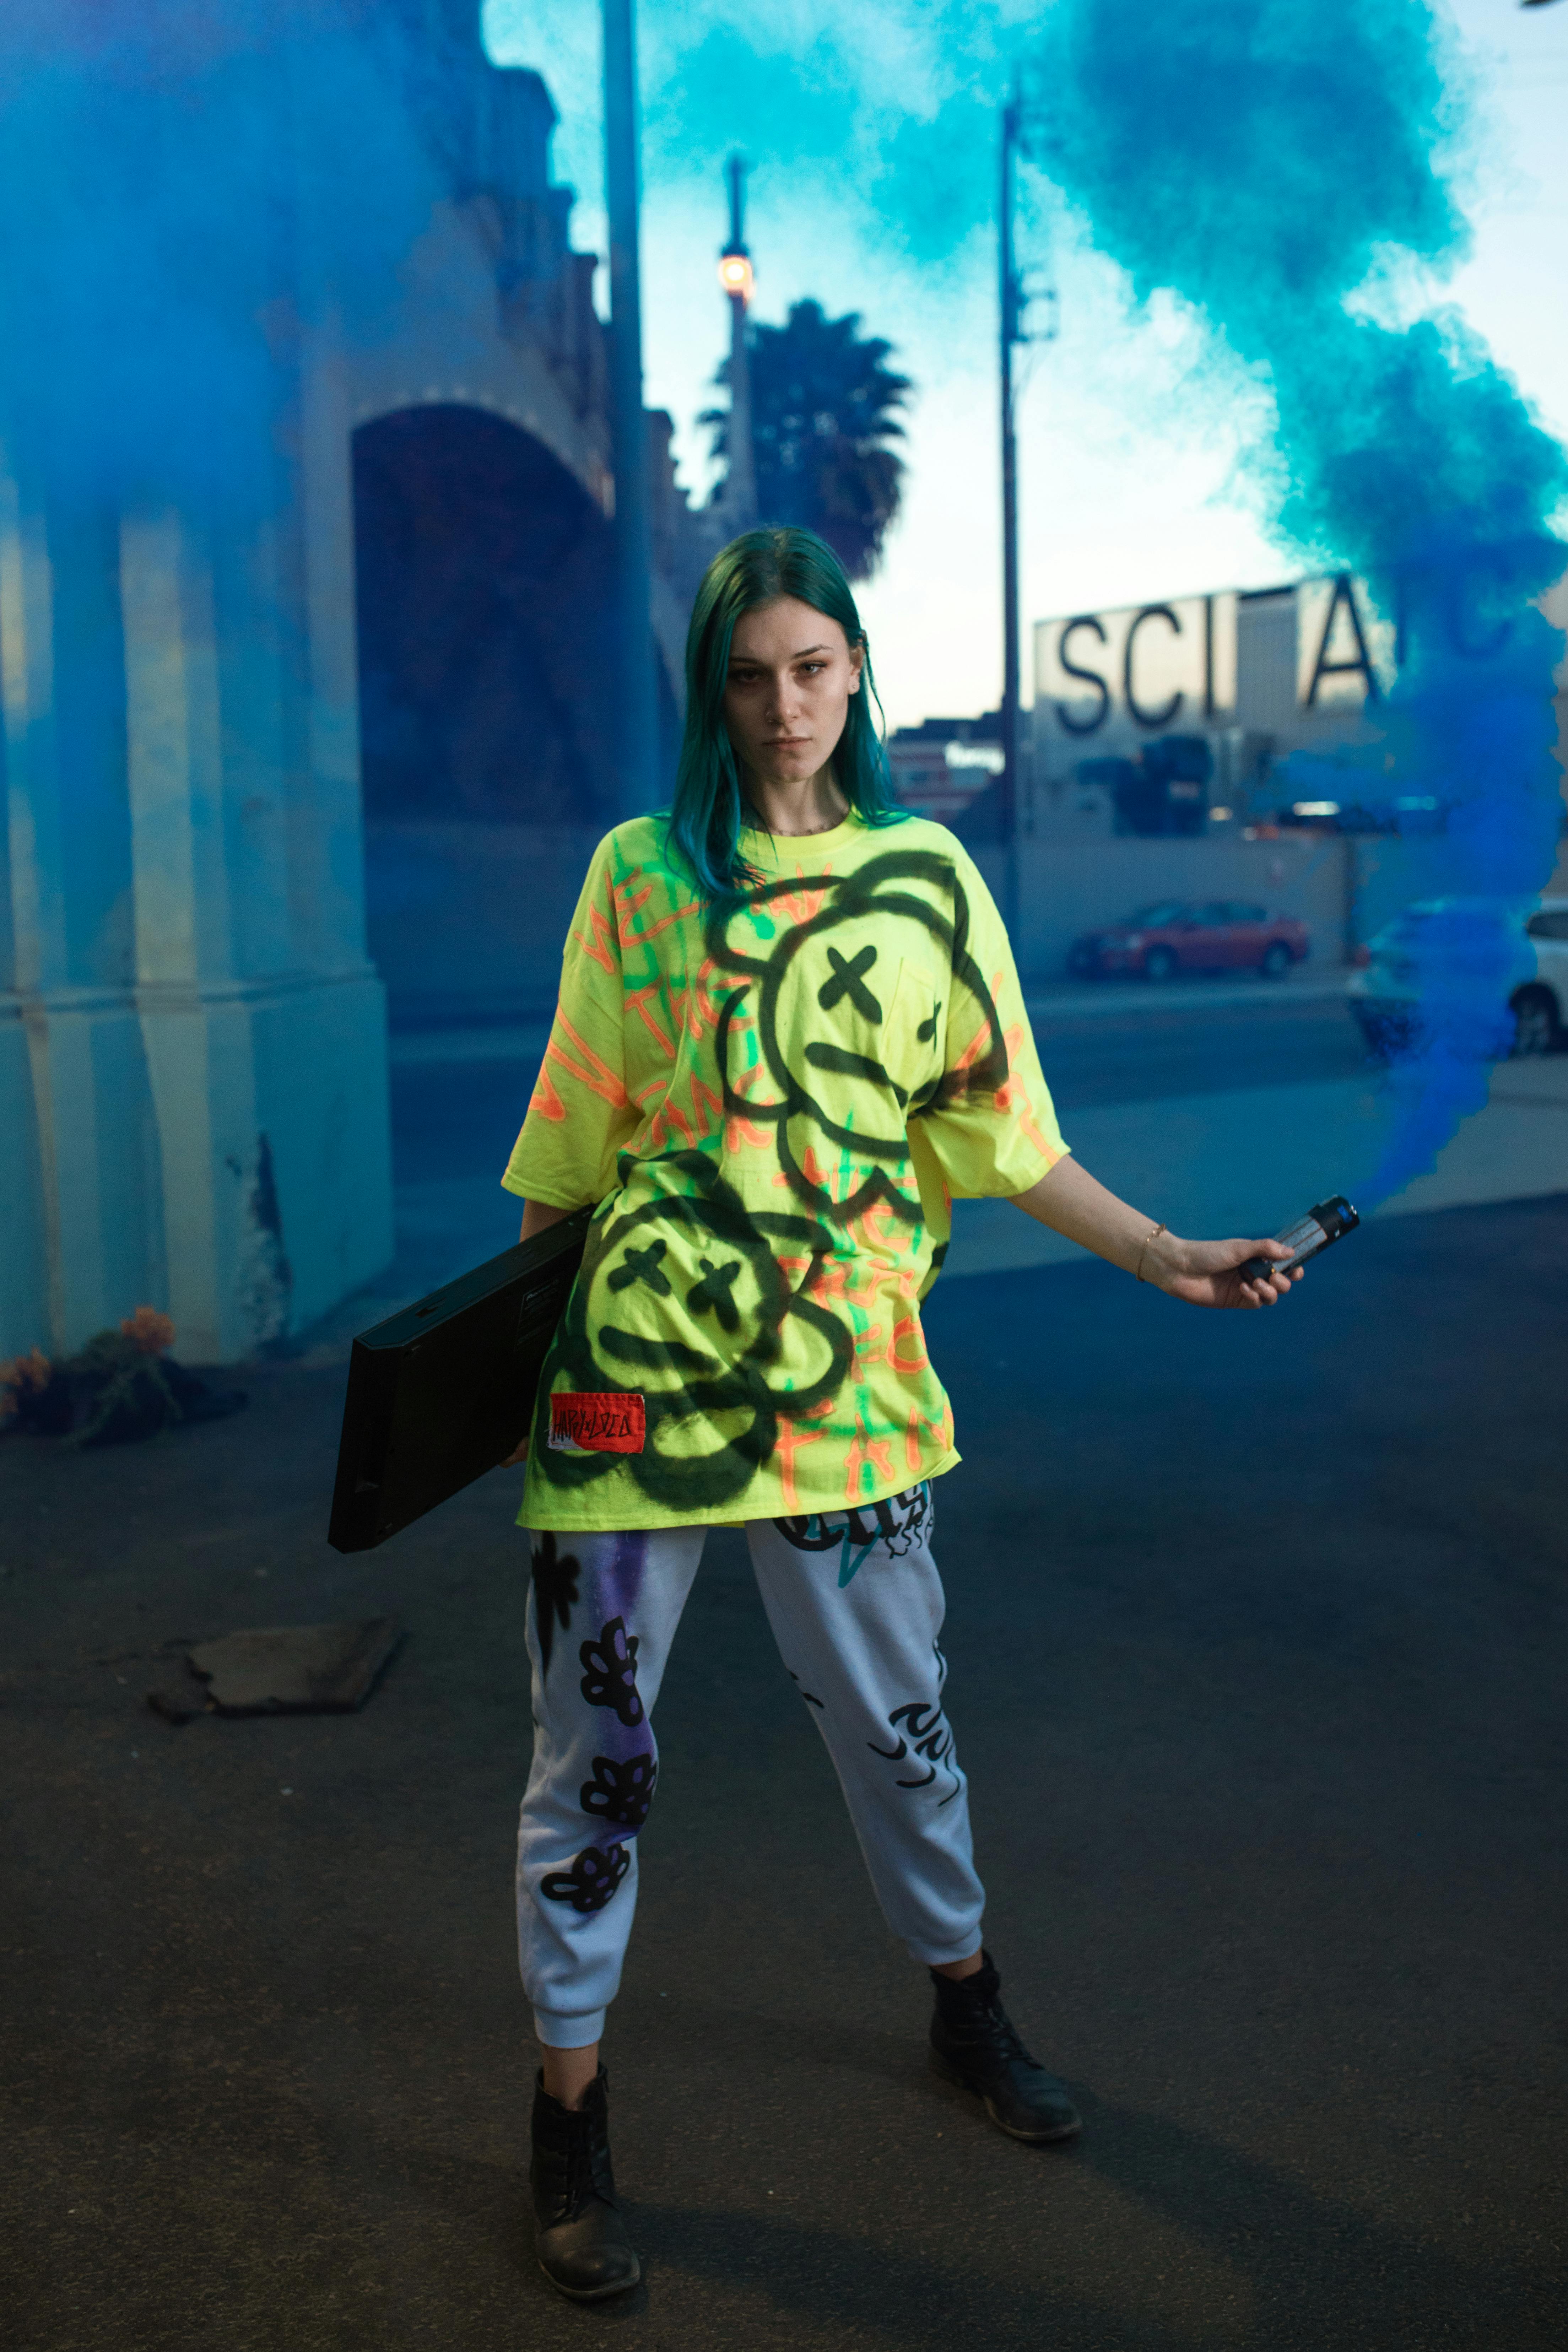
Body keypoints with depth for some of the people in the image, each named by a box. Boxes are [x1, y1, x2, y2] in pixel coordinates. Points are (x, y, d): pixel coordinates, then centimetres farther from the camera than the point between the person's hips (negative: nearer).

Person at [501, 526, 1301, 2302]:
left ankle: (965, 2007, 43)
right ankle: (567, 2118, 26)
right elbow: (567, 1145, 5)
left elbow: (997, 1133, 6)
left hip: (842, 1366, 2)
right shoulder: (642, 873, 1)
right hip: (633, 1366, -1)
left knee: (893, 1716, 16)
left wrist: (1162, 1254, 0)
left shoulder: (928, 876, 5)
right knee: (593, 1747, 6)